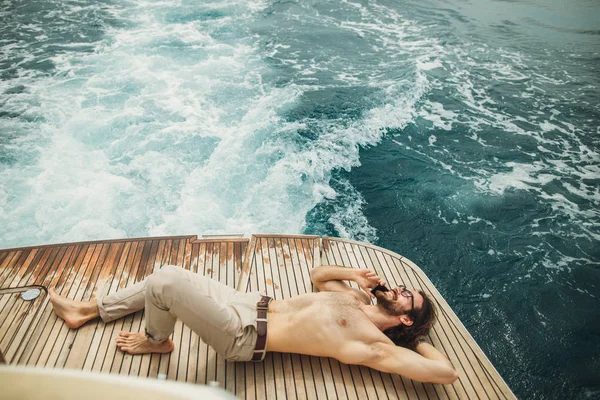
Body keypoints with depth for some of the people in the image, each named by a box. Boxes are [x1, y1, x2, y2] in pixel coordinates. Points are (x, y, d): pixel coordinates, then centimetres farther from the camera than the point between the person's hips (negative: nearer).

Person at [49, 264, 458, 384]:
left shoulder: (376, 346, -11)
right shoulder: (356, 297, 12)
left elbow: (447, 373, -19)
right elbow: (317, 274, 25)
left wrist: (417, 339, -1)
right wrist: (356, 273, 8)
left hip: (244, 335, -8)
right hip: (253, 302, 8)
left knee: (165, 281, -16)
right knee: (165, 278, 10)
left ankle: (157, 341, 17)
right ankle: (87, 310, 32)